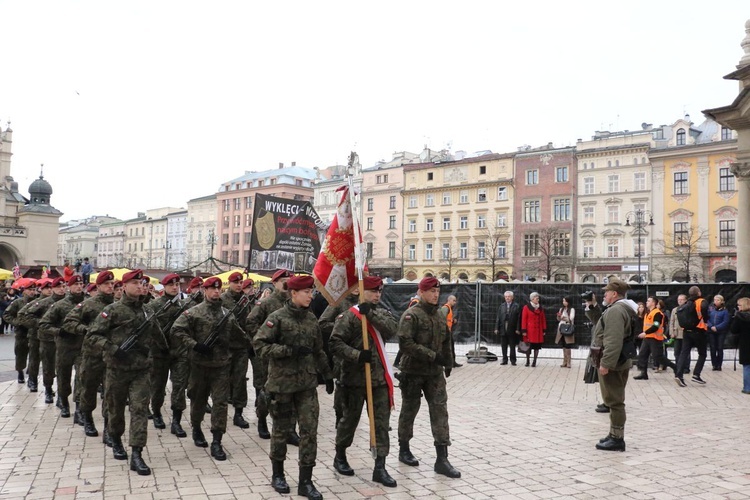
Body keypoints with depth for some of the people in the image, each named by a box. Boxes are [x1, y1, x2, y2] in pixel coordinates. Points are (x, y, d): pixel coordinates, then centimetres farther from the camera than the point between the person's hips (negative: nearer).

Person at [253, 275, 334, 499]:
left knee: (310, 430, 0)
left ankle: (305, 481, 9)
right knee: (282, 428, 9)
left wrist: (327, 374, 16)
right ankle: (278, 474, 29)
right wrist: (289, 350, -22)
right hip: (282, 382, -4)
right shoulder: (277, 317, -9)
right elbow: (259, 344, -15)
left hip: (307, 382, 4)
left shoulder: (312, 318, 8)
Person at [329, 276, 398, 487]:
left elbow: (392, 329, -12)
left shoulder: (382, 312, 9)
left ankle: (380, 468, 7)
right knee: (350, 418, 11)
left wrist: (371, 314, -20)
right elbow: (336, 343, -14)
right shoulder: (349, 316, -9)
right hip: (355, 376, -4)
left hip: (379, 376, 4)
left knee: (381, 422, 2)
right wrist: (357, 355, -23)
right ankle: (340, 457, 32)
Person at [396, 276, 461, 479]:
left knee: (440, 411, -2)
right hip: (413, 372, -5)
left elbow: (446, 341, 22)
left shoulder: (439, 316, 10)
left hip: (435, 372, 6)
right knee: (409, 411, 10)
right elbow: (405, 343, -23)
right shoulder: (411, 315, -13)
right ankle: (404, 450, 29)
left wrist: (448, 362, 17)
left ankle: (442, 458, 0)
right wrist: (432, 355, -23)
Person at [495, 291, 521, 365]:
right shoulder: (502, 306, 8)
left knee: (512, 346, 5)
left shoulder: (516, 306, -2)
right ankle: (504, 360, 17)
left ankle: (513, 360, 14)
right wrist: (496, 328, 1)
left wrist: (518, 329, -12)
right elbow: (498, 318, 6)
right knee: (503, 346, 8)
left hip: (512, 330, -3)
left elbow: (518, 319, -5)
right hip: (503, 329, 3)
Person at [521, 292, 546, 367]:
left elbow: (543, 319, 11)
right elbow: (524, 319, -5)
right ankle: (527, 361, 10)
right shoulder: (526, 307, -3)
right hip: (529, 330, -3)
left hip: (538, 330, 3)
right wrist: (524, 330, -9)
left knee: (537, 346, 2)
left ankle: (534, 361, 9)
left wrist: (544, 330, 6)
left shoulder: (541, 308, 9)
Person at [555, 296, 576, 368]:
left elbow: (571, 319, -12)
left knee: (567, 347, -7)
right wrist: (558, 316, -4)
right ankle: (564, 362, 12)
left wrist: (563, 317, -20)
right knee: (564, 347, 8)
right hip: (561, 329, 5)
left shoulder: (572, 309, -2)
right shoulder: (561, 309, 14)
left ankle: (568, 363, -2)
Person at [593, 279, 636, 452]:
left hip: (612, 363, -11)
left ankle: (617, 439, 0)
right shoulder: (624, 308, 17)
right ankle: (615, 435, 25)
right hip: (620, 361, 11)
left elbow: (614, 341, -28)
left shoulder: (615, 310, -19)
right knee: (615, 400, 16)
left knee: (614, 401, -5)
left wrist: (605, 363, -27)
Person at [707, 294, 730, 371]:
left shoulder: (724, 310, -3)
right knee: (713, 349, 3)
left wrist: (717, 327, -16)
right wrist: (711, 326, -13)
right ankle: (714, 365, 10)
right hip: (711, 332, 2)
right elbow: (706, 318, 0)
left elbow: (725, 322, -8)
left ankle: (719, 365, 7)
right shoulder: (710, 308, 3)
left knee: (720, 349, 0)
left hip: (721, 332, -2)